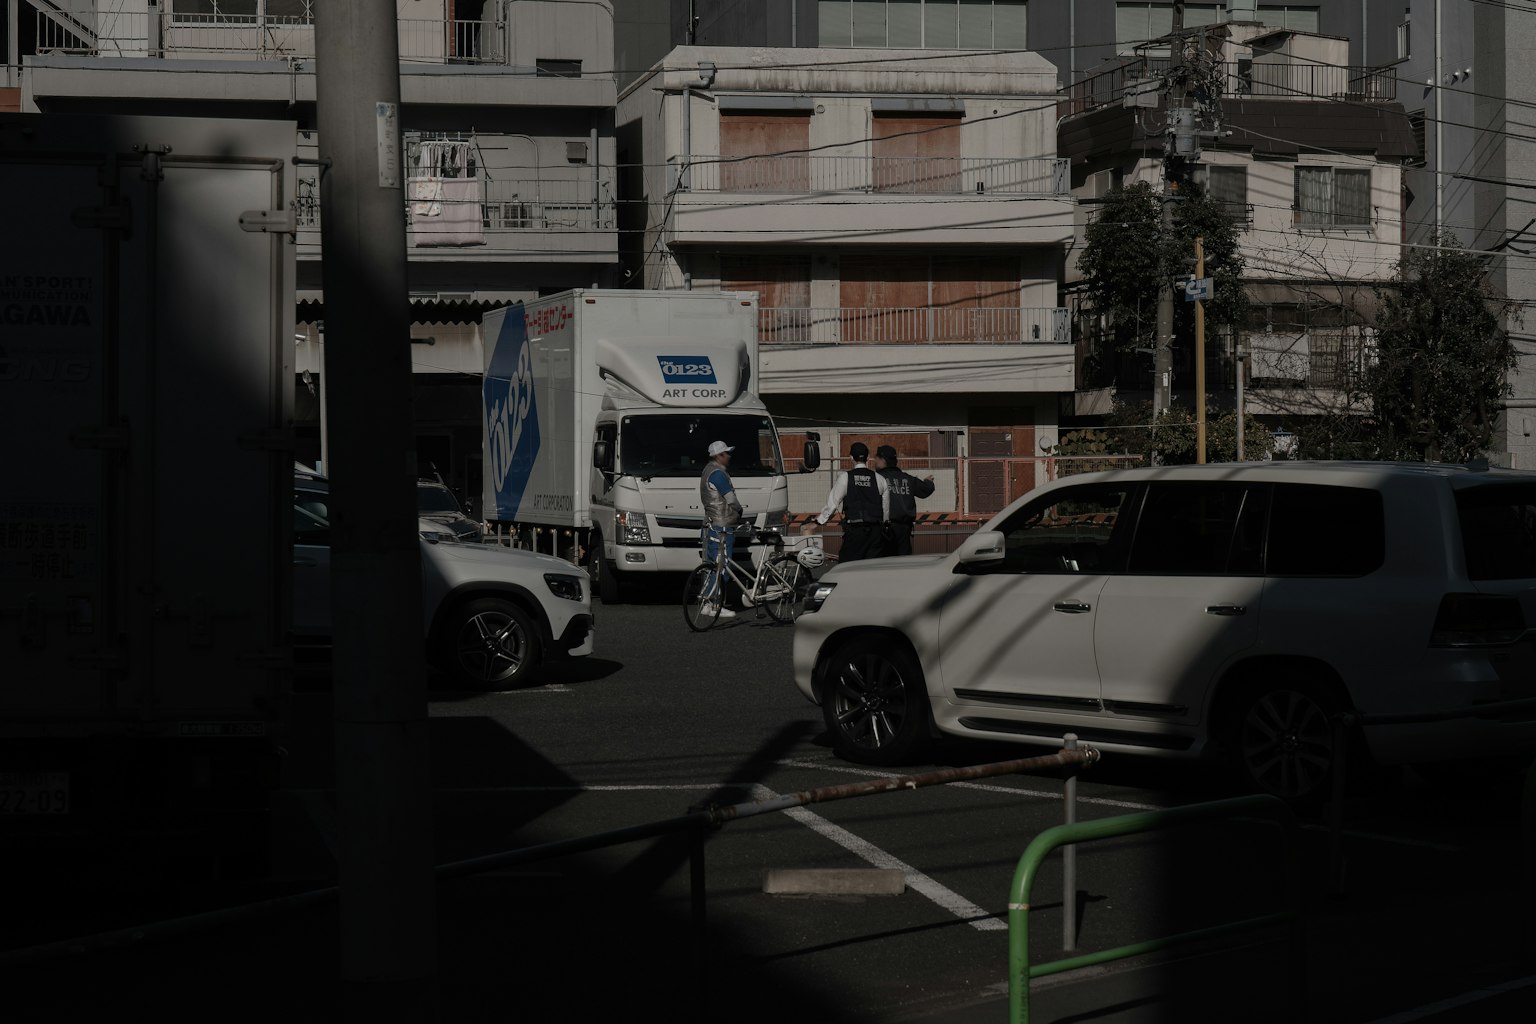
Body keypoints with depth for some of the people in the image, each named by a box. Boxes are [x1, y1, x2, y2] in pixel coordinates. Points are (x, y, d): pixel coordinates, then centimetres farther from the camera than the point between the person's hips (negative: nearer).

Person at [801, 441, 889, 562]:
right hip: (875, 529, 3)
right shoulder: (880, 479, 7)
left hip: (855, 529, -3)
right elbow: (886, 509, 12)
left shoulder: (845, 477, -3)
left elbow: (833, 503, -2)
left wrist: (817, 522, 7)